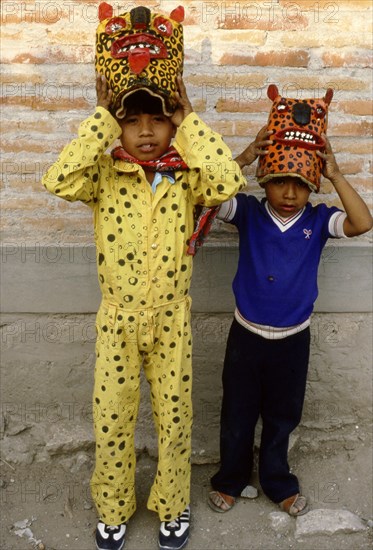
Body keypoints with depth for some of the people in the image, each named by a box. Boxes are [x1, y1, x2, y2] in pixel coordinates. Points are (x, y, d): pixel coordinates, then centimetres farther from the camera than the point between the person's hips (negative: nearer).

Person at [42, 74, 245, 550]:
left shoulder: (185, 177, -5)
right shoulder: (105, 176, -6)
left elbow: (229, 182, -25)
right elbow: (58, 181, -26)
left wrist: (189, 120, -17)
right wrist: (101, 117, -18)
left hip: (172, 318, 0)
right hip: (117, 318, 0)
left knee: (174, 417, 13)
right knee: (111, 419, 12)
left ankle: (172, 506, 38)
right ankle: (112, 508, 38)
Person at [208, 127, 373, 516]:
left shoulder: (318, 220, -6)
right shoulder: (248, 213, -9)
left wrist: (335, 176, -24)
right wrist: (244, 159, -29)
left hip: (293, 339, 1)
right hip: (246, 335, -1)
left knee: (282, 417, 19)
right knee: (237, 414, 16)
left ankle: (278, 482, 42)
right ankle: (230, 480, 39)